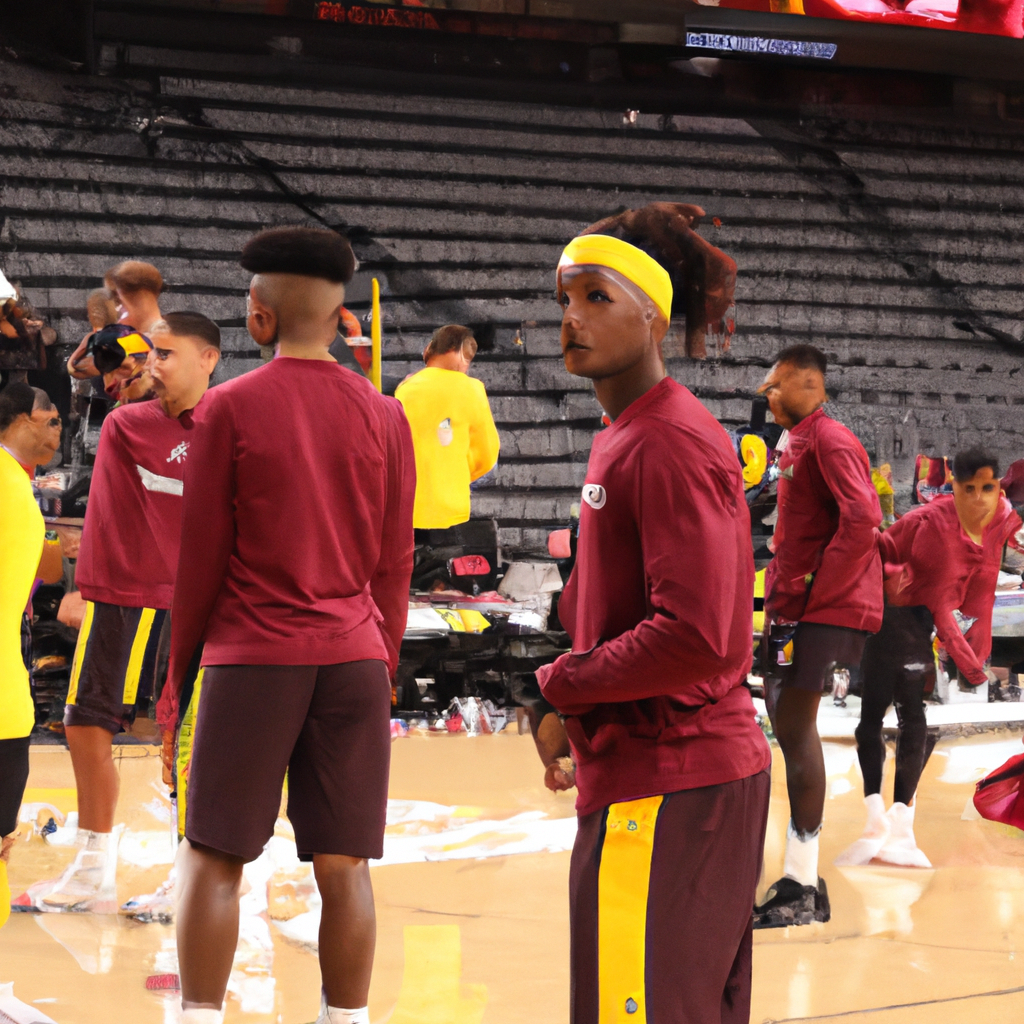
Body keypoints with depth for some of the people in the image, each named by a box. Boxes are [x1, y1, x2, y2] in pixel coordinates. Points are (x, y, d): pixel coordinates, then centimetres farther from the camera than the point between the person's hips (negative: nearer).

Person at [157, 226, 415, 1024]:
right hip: (355, 659, 3)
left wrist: (176, 673, 8)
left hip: (253, 658, -3)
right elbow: (394, 564, 10)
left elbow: (202, 555, -1)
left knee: (213, 859, 4)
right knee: (344, 867, 5)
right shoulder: (384, 417, 7)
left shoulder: (231, 408, -3)